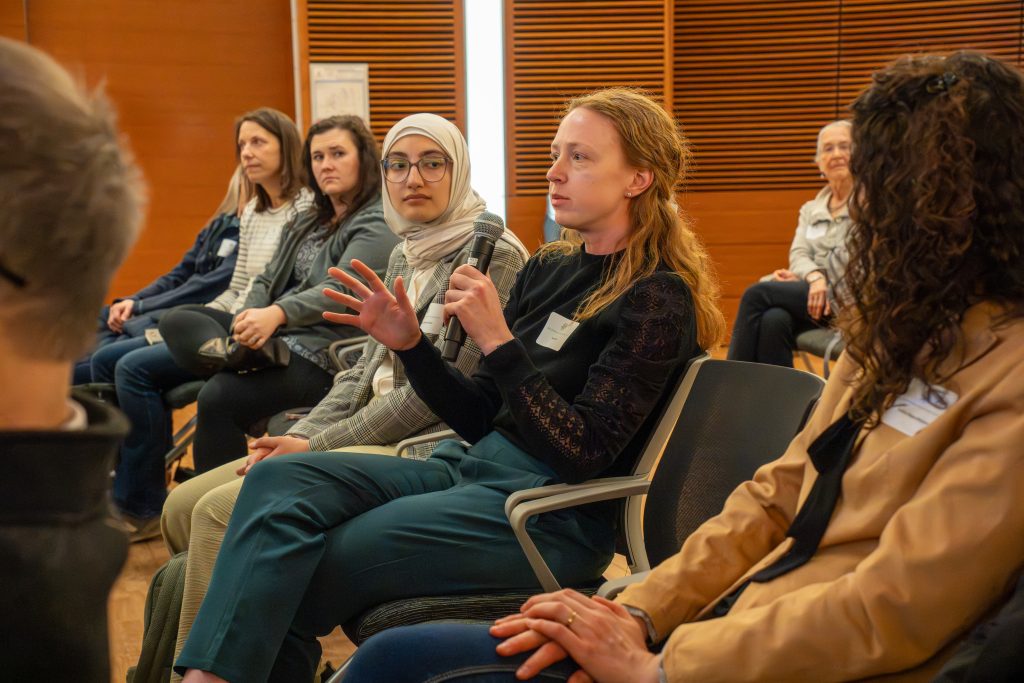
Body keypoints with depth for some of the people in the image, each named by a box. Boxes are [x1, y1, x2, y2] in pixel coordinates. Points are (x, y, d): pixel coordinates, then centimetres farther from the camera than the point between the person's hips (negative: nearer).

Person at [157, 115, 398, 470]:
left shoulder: (379, 224, -4)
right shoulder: (307, 222, 23)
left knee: (219, 397, -27)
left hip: (322, 351, -9)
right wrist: (249, 318, -7)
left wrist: (277, 314, -35)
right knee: (177, 320, -7)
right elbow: (268, 280, 17)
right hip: (275, 335, 9)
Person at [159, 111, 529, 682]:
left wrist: (315, 448, -12)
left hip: (422, 450, -9)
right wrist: (297, 437, 1)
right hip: (369, 436, 9)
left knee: (221, 512, -21)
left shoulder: (493, 255, -10)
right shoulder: (404, 255, 17)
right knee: (183, 507, 0)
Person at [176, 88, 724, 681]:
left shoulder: (656, 299, -9)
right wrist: (409, 343, -1)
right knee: (278, 479, -14)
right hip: (470, 469, 7)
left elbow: (583, 454, -17)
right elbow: (480, 418, 14)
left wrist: (498, 342, -21)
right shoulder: (549, 269, 12)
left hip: (553, 511, -7)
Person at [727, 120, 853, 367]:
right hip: (810, 295, 4)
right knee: (774, 319, -32)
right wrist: (814, 277, -18)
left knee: (757, 294, -23)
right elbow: (799, 254, 6)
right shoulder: (810, 210, 23)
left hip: (850, 301, -4)